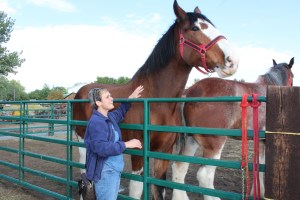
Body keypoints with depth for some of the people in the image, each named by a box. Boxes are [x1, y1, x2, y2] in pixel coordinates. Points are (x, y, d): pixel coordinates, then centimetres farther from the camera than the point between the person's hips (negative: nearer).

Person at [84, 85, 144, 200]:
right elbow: (101, 148, -30)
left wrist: (129, 99, 21)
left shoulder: (110, 117, 7)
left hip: (115, 170, 10)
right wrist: (126, 144, -26)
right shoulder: (96, 122, -21)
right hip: (104, 172, -10)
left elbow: (119, 113, 31)